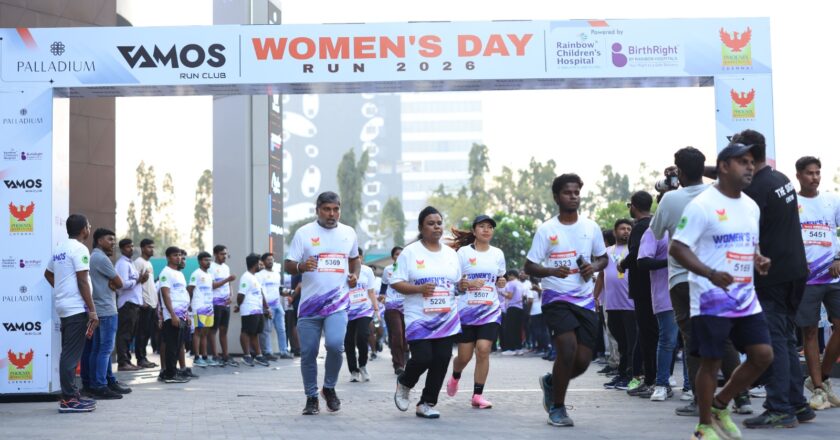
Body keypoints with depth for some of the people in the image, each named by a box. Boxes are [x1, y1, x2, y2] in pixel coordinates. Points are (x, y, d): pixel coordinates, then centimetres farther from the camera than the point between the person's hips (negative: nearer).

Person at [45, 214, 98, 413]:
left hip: (64, 307, 9)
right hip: (77, 308, -9)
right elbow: (83, 282, -16)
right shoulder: (79, 249, -11)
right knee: (72, 354, -8)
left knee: (69, 353, 13)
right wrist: (92, 310, -16)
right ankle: (68, 399, -8)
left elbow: (48, 274, 28)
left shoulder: (60, 249, 15)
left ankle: (71, 395, 18)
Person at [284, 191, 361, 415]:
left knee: (335, 344, -20)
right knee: (308, 353, 3)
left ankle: (329, 388, 6)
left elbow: (354, 258, 27)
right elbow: (288, 266, -2)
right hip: (309, 304, 0)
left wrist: (355, 275, 6)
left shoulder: (349, 233, 9)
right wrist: (301, 266, -24)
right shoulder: (304, 233, -1)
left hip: (338, 303, 1)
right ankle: (311, 398, 20)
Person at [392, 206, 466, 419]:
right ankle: (404, 384, 18)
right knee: (422, 358, -14)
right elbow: (396, 283, -6)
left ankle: (426, 404, 14)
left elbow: (457, 284, 19)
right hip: (419, 319, -4)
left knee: (441, 361, 0)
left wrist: (462, 285, -4)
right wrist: (419, 288, -21)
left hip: (447, 319, 5)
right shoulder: (410, 252, -2)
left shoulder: (451, 253, 12)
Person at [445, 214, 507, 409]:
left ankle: (477, 395, -3)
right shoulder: (463, 252, -1)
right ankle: (455, 377, 37)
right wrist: (468, 283, -19)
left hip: (490, 311, 2)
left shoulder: (498, 253, 9)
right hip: (466, 310, -2)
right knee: (464, 355, 2)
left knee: (483, 349, -13)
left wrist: (502, 283, -2)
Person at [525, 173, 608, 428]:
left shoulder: (591, 227, 7)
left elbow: (603, 258, 18)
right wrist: (552, 271, -21)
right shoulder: (546, 230, -3)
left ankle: (551, 382, 31)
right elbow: (529, 266, -1)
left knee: (583, 360, -1)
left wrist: (594, 267, -5)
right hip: (556, 298, -4)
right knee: (568, 348, -20)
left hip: (585, 300, 4)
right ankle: (557, 408, -1)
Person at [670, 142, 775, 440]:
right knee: (710, 361, -2)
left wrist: (759, 261, 1)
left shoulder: (751, 206, 13)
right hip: (711, 300, -7)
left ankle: (720, 406, 22)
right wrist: (711, 274, -28)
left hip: (746, 298, 7)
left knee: (763, 355, 3)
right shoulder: (702, 205, -11)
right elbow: (677, 248, -15)